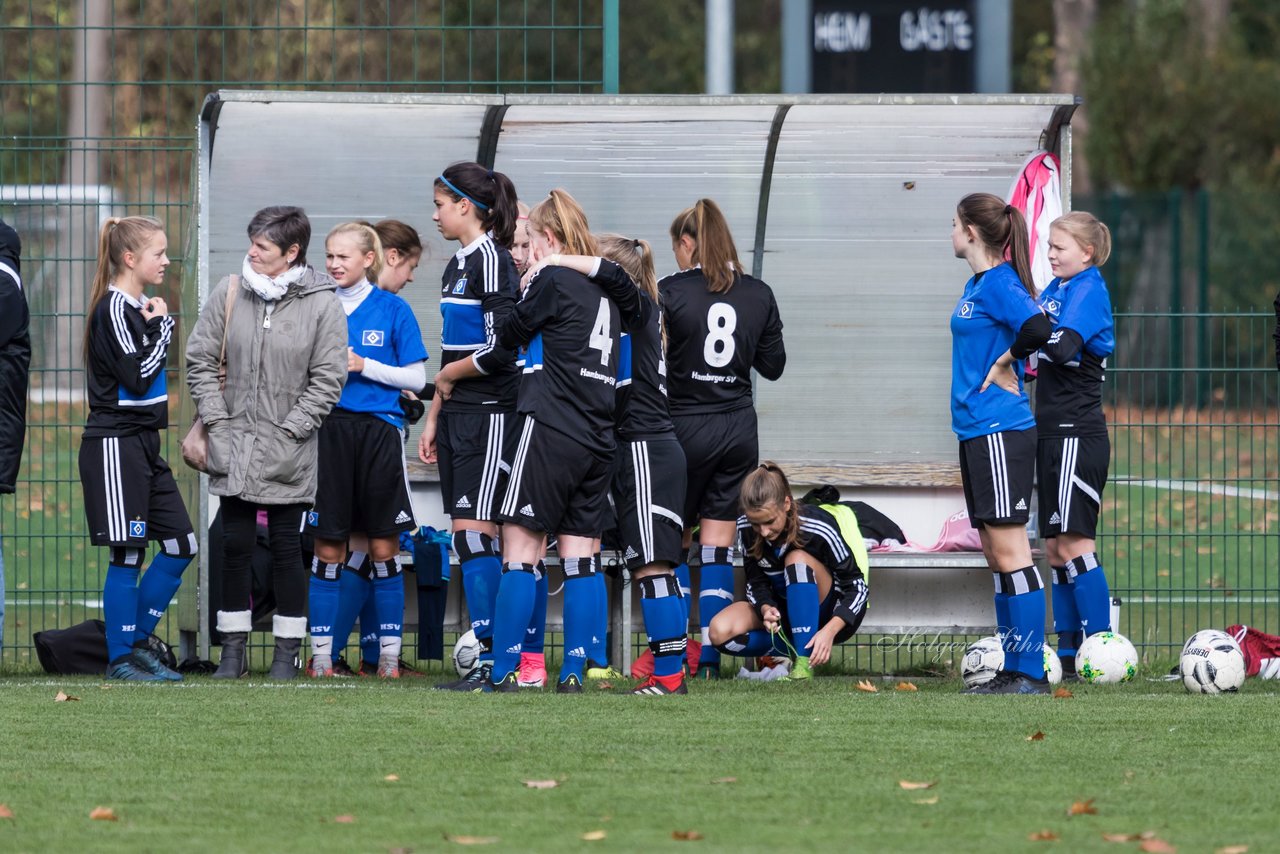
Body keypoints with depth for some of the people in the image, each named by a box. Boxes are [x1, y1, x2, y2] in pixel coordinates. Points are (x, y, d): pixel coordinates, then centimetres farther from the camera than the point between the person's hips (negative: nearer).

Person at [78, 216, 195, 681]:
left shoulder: (140, 307, 14)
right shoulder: (114, 308, -14)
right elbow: (137, 376, -20)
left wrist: (158, 325, 7)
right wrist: (161, 326, -9)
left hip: (143, 444, 9)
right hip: (115, 446, -9)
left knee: (181, 544, 8)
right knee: (128, 554, -5)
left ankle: (136, 641, 16)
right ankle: (120, 660, 3)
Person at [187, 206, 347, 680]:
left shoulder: (322, 304, -7)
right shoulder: (230, 292, 1)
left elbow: (328, 379, -5)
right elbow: (200, 359, 6)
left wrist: (289, 431, -11)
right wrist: (217, 420, -2)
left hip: (287, 453, -3)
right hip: (234, 445, 3)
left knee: (287, 547, 4)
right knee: (235, 544, 6)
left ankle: (287, 652, 12)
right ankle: (233, 649, 14)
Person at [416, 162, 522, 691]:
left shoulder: (492, 261, -11)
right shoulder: (457, 266, 17)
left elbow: (501, 350, -19)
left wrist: (448, 376, -4)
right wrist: (432, 419, 20)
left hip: (490, 414, -9)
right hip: (457, 417, 9)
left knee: (475, 534, -13)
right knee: (467, 540, 6)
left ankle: (493, 658, -13)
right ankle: (487, 656, 8)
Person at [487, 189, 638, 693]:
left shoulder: (552, 280, -5)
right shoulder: (606, 289, 14)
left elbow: (508, 337, 3)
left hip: (551, 431, -7)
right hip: (598, 439, 7)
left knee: (521, 550, -6)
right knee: (579, 556, 7)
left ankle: (503, 670, -10)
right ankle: (574, 670, 4)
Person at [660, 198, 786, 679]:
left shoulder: (671, 293, -12)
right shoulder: (758, 296, 1)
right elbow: (773, 365, 8)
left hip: (685, 427, -3)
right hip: (739, 429, 3)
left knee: (673, 542, 10)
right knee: (718, 547, 6)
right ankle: (710, 657, 2)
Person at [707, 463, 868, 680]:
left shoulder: (820, 529, -26)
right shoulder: (746, 528, -14)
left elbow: (856, 587, -21)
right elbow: (756, 581, -4)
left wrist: (829, 631, -35)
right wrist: (765, 609, -28)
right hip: (783, 613, 4)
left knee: (798, 559, -34)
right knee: (720, 632, -23)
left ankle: (804, 661, -30)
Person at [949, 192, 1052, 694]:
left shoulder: (999, 283, -13)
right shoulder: (976, 285, 15)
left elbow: (1038, 329, -28)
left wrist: (1004, 363, -14)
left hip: (1001, 432, -10)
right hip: (976, 430, 10)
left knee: (1009, 550, -9)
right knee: (995, 554, 11)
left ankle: (1031, 673, -8)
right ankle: (1013, 670, 15)